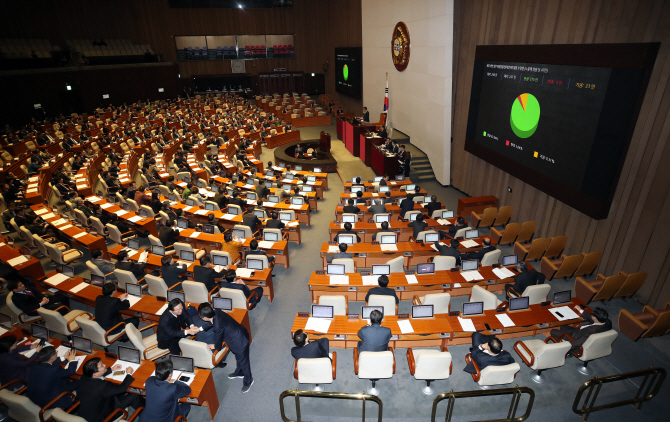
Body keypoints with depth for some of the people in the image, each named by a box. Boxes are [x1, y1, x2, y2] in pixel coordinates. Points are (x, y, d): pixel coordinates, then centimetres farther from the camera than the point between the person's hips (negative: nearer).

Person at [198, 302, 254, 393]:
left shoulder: (218, 325, -35)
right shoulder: (216, 312, -13)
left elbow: (219, 339, -14)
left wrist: (215, 346, 7)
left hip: (240, 341, -9)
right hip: (239, 334, 9)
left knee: (243, 361, 16)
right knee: (239, 358, 33)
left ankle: (248, 381, 40)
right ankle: (239, 372, 59)